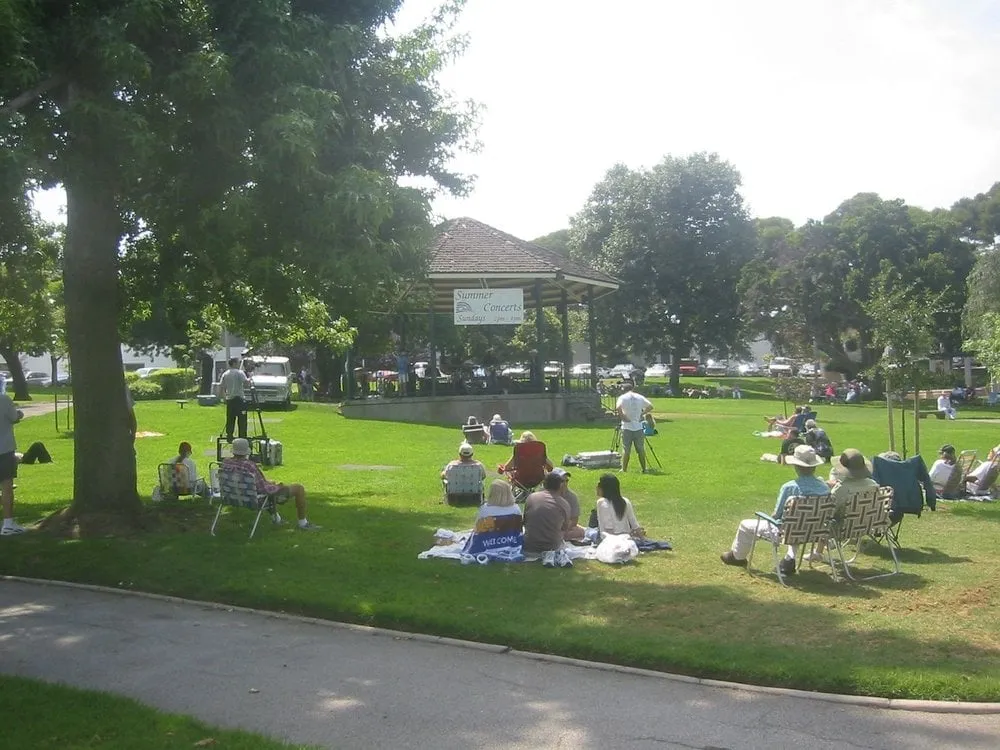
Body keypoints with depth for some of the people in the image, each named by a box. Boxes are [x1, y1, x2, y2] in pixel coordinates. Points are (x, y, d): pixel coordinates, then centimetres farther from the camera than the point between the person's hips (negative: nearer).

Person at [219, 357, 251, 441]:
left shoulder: (225, 374, 10)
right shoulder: (240, 373, -6)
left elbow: (220, 388, 8)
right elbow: (246, 383, -17)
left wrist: (224, 398, 17)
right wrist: (249, 379, 3)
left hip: (229, 399, 5)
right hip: (239, 399, -5)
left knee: (230, 420, 9)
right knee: (242, 420, -1)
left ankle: (229, 437, 10)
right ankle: (242, 438, -3)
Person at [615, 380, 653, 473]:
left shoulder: (623, 397, -4)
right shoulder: (640, 397, 7)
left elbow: (618, 408, -21)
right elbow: (650, 406, 7)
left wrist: (622, 416, -8)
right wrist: (642, 414, 10)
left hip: (627, 428, -3)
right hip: (638, 427, 3)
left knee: (626, 450, 1)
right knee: (641, 450, 10)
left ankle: (624, 470, 2)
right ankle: (644, 469, 13)